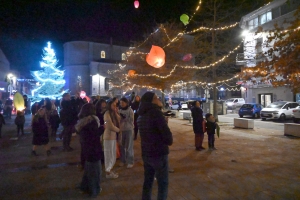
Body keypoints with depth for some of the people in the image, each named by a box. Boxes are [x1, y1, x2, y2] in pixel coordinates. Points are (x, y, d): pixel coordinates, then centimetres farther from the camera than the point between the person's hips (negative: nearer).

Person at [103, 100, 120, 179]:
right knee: (109, 154, 3)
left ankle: (110, 170, 28)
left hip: (114, 136, 8)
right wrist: (118, 130, -3)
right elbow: (111, 126, -18)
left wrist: (116, 113, 0)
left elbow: (119, 122, 5)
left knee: (113, 154, 15)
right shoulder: (107, 114, -14)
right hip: (109, 136, -8)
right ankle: (108, 172, 15)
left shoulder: (114, 113, 12)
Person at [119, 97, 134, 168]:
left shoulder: (130, 110, -6)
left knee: (129, 146, 2)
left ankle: (130, 162, 12)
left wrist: (124, 117, -24)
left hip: (129, 130, -4)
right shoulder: (120, 110, 6)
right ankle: (123, 160, 24)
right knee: (122, 146, 9)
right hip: (122, 130, 4)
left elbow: (131, 120, -13)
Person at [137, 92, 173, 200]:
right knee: (163, 183, 6)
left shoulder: (141, 115, 10)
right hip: (159, 154, -8)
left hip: (146, 153, 8)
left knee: (147, 181, 18)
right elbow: (166, 133, -21)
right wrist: (170, 141, 0)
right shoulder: (156, 112, -17)